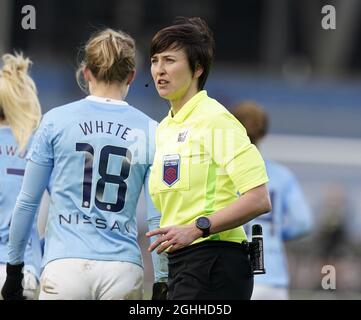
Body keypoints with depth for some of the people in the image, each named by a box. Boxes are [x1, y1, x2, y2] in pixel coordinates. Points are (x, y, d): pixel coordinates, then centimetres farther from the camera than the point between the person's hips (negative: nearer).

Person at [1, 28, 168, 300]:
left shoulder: (56, 121, 4)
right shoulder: (150, 131, 6)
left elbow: (28, 202, 8)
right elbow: (157, 217, 4)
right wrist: (161, 280, 11)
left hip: (65, 265, -1)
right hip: (124, 269, 1)